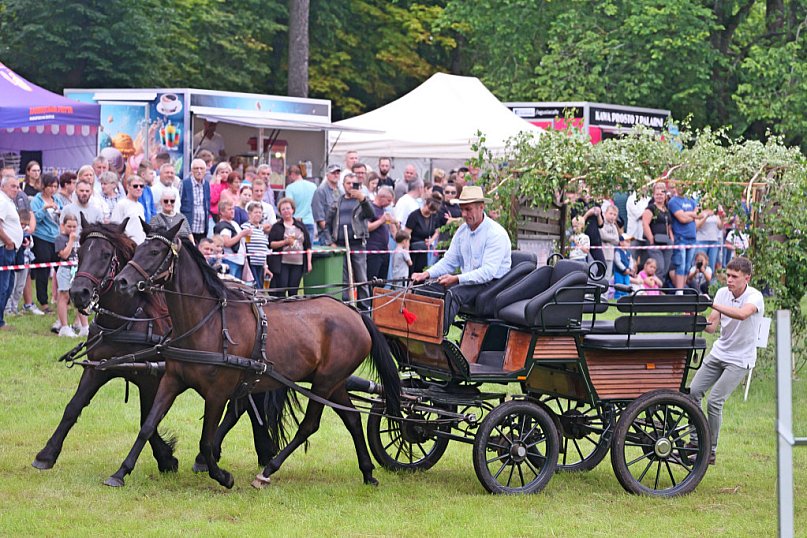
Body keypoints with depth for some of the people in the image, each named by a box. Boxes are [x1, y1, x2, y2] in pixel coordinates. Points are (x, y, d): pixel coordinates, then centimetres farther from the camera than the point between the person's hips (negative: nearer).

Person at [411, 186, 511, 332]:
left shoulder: (496, 234, -15)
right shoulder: (462, 231, 10)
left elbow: (488, 272, -23)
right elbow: (449, 261, 14)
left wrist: (456, 279, -33)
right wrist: (427, 274, -5)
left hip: (492, 283, -8)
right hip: (468, 281, 8)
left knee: (453, 293, -34)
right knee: (428, 289, -11)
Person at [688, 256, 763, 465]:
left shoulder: (754, 297, -17)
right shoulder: (723, 293, 0)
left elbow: (742, 314, -40)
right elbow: (712, 326, -2)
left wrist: (712, 304, -47)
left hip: (740, 359, -6)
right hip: (718, 352, 6)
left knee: (714, 401, -15)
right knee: (693, 392, -3)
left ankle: (711, 452, -4)